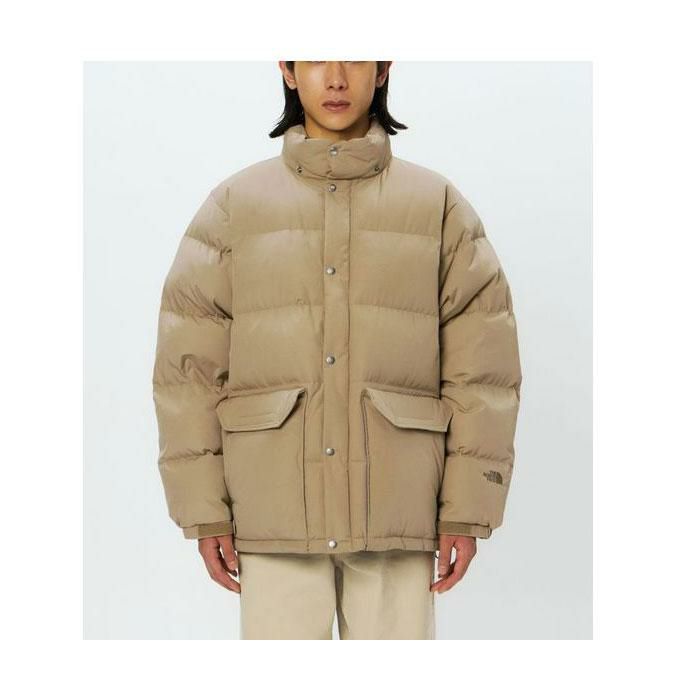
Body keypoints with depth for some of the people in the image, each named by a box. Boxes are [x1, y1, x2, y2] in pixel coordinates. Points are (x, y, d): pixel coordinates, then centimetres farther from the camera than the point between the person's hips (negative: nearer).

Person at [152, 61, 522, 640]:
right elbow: (188, 364, 4)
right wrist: (203, 508, 0)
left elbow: (482, 368, 3)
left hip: (397, 513, 0)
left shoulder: (440, 206, 5)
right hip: (274, 518, 0)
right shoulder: (233, 206, 6)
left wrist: (468, 508, -2)